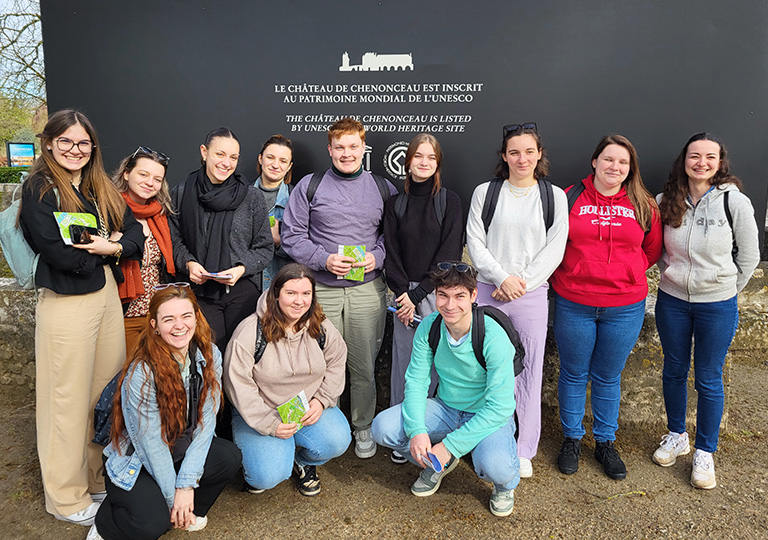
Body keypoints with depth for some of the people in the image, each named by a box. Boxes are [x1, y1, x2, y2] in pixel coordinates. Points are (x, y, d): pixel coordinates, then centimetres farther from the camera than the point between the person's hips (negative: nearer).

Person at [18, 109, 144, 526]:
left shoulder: (102, 189, 15)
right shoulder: (39, 189, -6)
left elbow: (135, 233, 7)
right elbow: (58, 253, -18)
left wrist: (112, 247, -13)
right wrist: (105, 246, -5)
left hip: (108, 295, 7)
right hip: (67, 302, -6)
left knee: (109, 391, 12)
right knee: (70, 398, 3)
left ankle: (99, 476, 30)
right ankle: (68, 497, 18)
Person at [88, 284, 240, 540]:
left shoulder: (210, 356, -12)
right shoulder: (141, 375, -27)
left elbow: (206, 420, -11)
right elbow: (151, 445, -21)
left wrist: (186, 484, -17)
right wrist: (174, 497, -15)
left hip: (183, 449, 5)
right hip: (136, 461, -4)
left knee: (229, 457, -21)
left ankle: (191, 508, 7)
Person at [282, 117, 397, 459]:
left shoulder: (383, 188, 9)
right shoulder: (309, 186, 4)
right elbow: (292, 236, 3)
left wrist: (377, 256, -8)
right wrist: (324, 259, -11)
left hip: (368, 290, 1)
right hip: (321, 290, 0)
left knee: (364, 365, 7)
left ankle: (363, 427, 27)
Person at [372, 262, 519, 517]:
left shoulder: (494, 338, -26)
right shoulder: (428, 327, -12)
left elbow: (499, 407, -25)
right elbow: (416, 382, -8)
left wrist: (450, 444, -28)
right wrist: (417, 430, -26)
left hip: (489, 416, -4)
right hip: (446, 409, 4)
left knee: (494, 465, -36)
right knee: (383, 427, -17)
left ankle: (506, 485, 6)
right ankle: (437, 464, 13)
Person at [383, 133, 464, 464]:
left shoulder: (450, 202, 2)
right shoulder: (395, 205, 10)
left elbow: (448, 255, -5)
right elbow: (391, 254, 5)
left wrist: (417, 294, -9)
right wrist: (403, 293, -8)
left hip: (437, 292, -2)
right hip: (405, 293, 2)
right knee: (404, 363, 5)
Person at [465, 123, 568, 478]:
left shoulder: (554, 196, 6)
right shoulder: (485, 192, 7)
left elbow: (554, 249, 0)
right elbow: (475, 243, 1)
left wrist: (522, 282, -9)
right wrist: (502, 278, -11)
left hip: (532, 294, 0)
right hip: (488, 291, 0)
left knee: (528, 372, 5)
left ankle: (524, 451, 20)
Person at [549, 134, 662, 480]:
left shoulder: (643, 206, 4)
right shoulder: (570, 198, -1)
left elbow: (652, 250, 14)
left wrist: (624, 272, 3)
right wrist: (567, 274, 0)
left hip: (624, 308, 1)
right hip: (573, 304, -1)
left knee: (608, 378, 14)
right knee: (574, 374, 12)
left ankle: (605, 443, 31)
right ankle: (572, 439, 29)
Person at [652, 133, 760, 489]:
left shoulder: (734, 201, -12)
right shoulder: (666, 201, -4)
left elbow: (749, 255, -2)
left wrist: (727, 289, 2)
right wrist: (671, 274, 5)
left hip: (717, 306, -3)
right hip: (671, 301, 3)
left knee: (708, 380, 7)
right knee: (674, 371, 16)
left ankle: (704, 452, 25)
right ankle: (676, 436, 36)